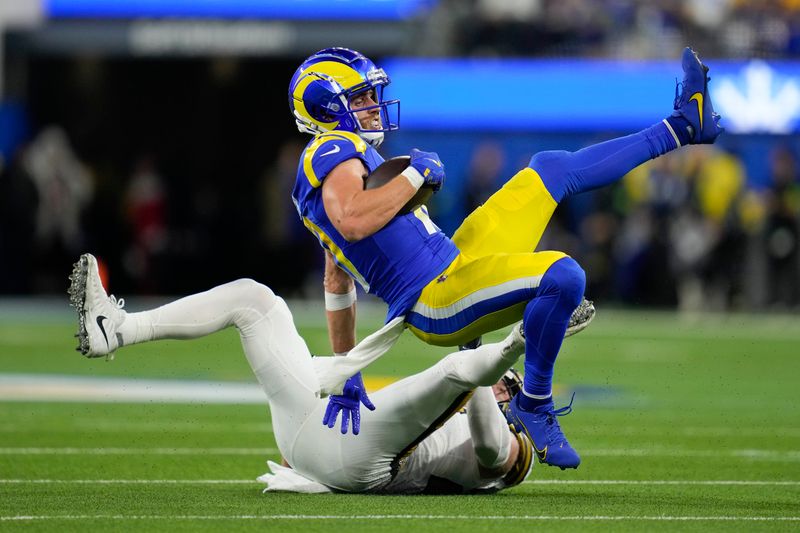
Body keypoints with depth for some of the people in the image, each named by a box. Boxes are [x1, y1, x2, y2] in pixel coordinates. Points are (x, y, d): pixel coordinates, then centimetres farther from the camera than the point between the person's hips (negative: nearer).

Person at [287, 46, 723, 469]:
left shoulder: (335, 159, 22)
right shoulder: (334, 150, -9)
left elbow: (337, 281, 26)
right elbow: (352, 223, -31)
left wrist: (345, 366, 28)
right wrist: (416, 174, -16)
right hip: (438, 301, -11)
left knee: (551, 170, 16)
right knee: (561, 275, -33)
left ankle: (683, 126, 20)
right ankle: (533, 404, -15)